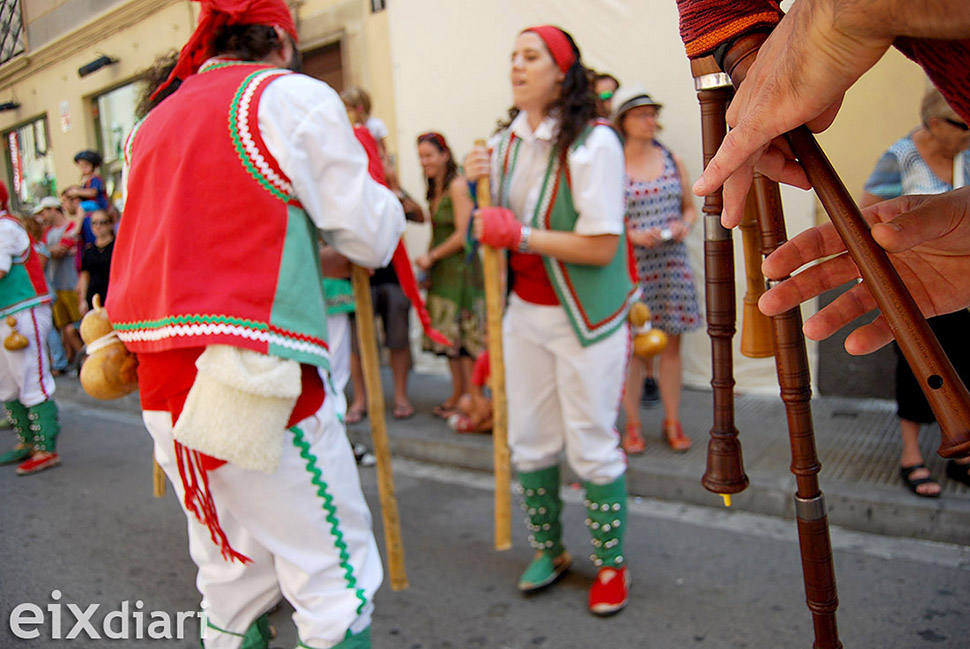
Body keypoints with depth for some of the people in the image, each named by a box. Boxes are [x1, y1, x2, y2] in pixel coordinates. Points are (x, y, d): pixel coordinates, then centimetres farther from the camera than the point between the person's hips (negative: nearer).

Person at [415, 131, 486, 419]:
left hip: (461, 266, -8)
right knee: (449, 334, 12)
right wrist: (429, 260, 2)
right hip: (441, 270, 9)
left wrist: (431, 256, -8)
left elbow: (462, 234, -16)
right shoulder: (435, 190, 15)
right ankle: (457, 392, 22)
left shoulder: (457, 185, -11)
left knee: (465, 334, -3)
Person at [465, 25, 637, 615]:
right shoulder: (508, 144, 5)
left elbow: (601, 247, -21)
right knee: (530, 444, 13)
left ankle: (611, 564, 24)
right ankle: (549, 551, 33)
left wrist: (518, 234, -21)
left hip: (585, 317, -6)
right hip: (525, 313, 6)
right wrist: (479, 186, -4)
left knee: (593, 448, 3)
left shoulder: (594, 142, -15)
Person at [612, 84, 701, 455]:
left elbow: (690, 207, 15)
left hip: (672, 263, 4)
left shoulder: (672, 160, 9)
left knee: (671, 344, 7)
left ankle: (672, 422, 20)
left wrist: (685, 225, -6)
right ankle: (632, 425, 15)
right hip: (631, 265, -3)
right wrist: (633, 235, -17)